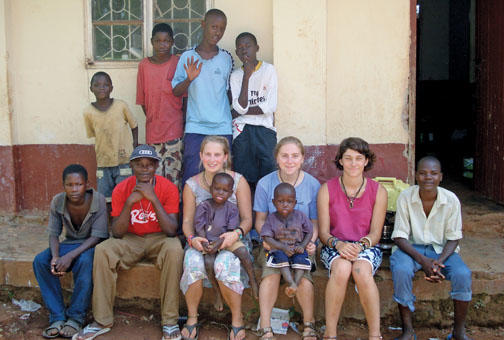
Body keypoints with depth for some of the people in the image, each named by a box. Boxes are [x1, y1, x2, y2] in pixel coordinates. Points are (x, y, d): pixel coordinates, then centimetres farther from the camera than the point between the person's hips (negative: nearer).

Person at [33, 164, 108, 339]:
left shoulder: (98, 200, -21)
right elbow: (53, 234, -5)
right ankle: (57, 317, -18)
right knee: (40, 261, -22)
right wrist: (55, 256, -27)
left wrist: (70, 256, -34)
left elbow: (96, 237, -23)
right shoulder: (57, 201, -9)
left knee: (85, 260, -38)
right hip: (70, 243, 4)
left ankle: (75, 318, -24)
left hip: (92, 245, -4)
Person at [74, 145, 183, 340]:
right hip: (131, 240, 2)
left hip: (159, 239, -2)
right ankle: (102, 321, -15)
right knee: (102, 251, -26)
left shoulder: (168, 188, -12)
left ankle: (170, 321, -24)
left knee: (174, 249, -35)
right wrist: (129, 202, -25)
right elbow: (117, 233, -12)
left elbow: (171, 231, -20)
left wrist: (153, 198, -28)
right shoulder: (121, 189, -8)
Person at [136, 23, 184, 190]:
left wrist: (185, 123, -5)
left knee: (173, 175, -2)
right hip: (153, 129, 3)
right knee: (154, 175, 8)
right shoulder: (144, 65, 5)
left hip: (175, 128, -2)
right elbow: (142, 100, 10)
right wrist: (151, 118, 4)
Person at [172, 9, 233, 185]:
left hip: (223, 127, 1)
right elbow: (176, 92, 6)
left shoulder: (226, 58, 7)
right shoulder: (188, 57, 3)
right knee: (191, 176, -2)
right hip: (195, 128, -1)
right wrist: (189, 80, -12)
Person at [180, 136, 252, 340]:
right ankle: (192, 318, -8)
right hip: (201, 240, 2)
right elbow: (187, 220, 7)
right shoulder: (192, 185, 6)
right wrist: (192, 238, -15)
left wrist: (237, 233, -24)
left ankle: (237, 319, -11)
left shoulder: (238, 181, 0)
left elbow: (247, 218, -2)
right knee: (193, 264, -32)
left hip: (232, 239, -2)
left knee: (224, 265, -34)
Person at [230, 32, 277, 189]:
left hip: (265, 128, -2)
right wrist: (247, 76, -12)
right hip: (242, 129, 2)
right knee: (243, 176, 2)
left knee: (266, 174, -3)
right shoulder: (236, 75, 6)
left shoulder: (269, 70, 0)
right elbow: (240, 107, -9)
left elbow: (271, 106, -9)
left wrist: (243, 111, -4)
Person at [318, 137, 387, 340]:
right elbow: (324, 232, -1)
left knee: (362, 270, -36)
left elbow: (375, 233, -1)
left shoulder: (378, 192, 1)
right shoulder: (327, 190, 0)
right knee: (341, 268, -36)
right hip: (334, 246, 0)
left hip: (367, 247, 0)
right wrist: (338, 245, -23)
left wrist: (360, 246, -22)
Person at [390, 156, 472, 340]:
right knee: (401, 271, -33)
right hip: (411, 247, -1)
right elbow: (399, 236, -10)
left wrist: (439, 261, -22)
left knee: (463, 274, -27)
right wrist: (423, 260, -25)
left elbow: (453, 237, -3)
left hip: (442, 250, 1)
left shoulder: (451, 200, -9)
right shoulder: (405, 197, -12)